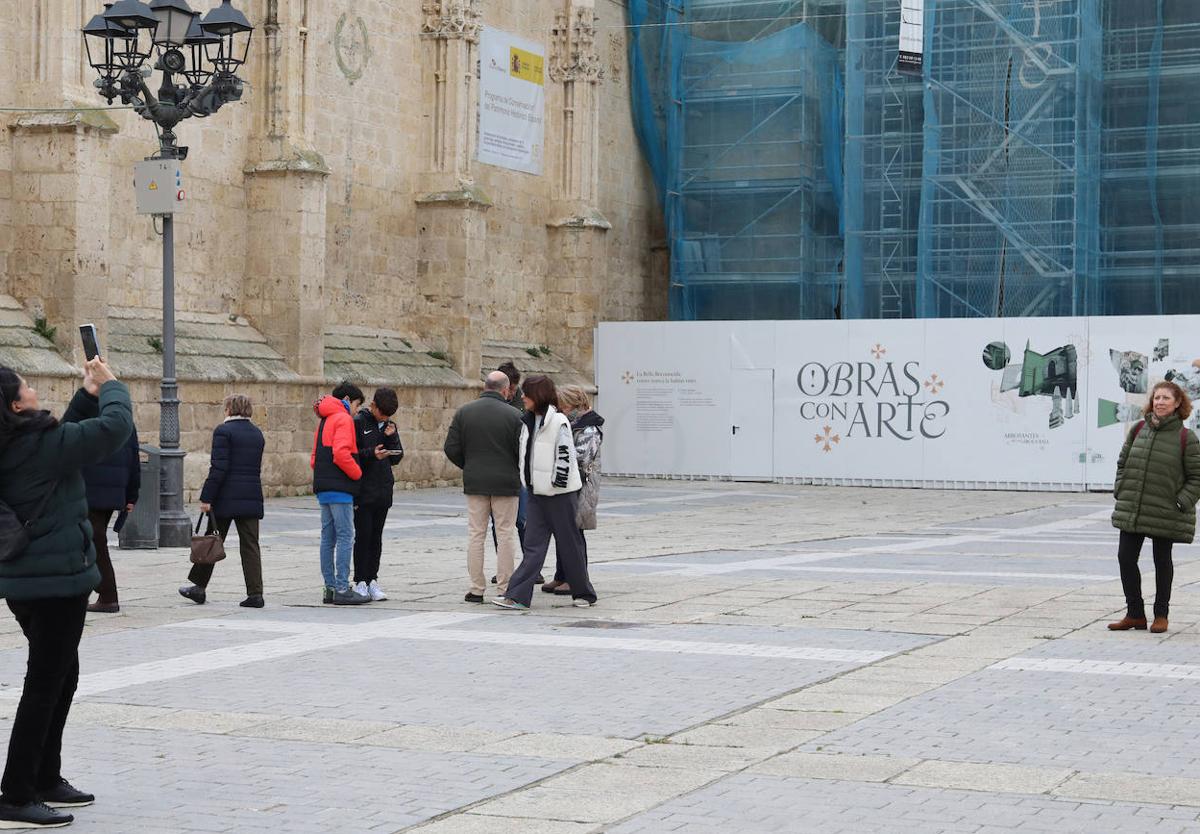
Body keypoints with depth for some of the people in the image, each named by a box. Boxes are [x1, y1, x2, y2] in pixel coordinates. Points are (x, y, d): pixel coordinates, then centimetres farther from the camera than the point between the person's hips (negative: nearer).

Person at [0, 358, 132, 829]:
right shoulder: (41, 444, -20)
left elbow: (66, 438, 22)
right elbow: (115, 426, -17)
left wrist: (87, 396, 15)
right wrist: (109, 385, -1)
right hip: (56, 580, -9)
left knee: (62, 678, 20)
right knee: (45, 687, -4)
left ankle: (46, 780, 29)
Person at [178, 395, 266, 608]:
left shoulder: (223, 431, -8)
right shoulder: (257, 434, 12)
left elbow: (219, 468, -14)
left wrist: (206, 498, -13)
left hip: (226, 498, -5)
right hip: (251, 497, 5)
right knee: (250, 545, 3)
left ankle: (199, 587, 16)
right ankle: (255, 593, -3)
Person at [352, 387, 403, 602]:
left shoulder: (389, 426, 13)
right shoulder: (358, 423, -5)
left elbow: (397, 458, 9)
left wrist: (391, 438, -5)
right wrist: (371, 454, -24)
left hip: (383, 491, 5)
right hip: (363, 491, -5)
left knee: (376, 536, 8)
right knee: (363, 536, -4)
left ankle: (372, 580, 12)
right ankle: (360, 582, 1)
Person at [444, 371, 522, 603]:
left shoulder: (464, 412, 1)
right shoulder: (513, 415, -7)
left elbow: (451, 449, 0)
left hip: (474, 482, 3)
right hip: (506, 483, -2)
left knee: (475, 534, 7)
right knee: (505, 534, 3)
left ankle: (476, 589, 7)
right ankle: (504, 589, 3)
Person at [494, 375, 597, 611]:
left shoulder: (558, 422, -13)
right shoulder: (529, 422, 11)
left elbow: (565, 455, -16)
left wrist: (559, 481, -18)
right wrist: (528, 484, 19)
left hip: (560, 494, -7)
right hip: (537, 492, 7)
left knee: (569, 543, 4)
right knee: (533, 545, 2)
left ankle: (584, 593, 18)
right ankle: (518, 596, -4)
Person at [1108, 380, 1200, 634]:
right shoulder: (1138, 430, 5)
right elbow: (1123, 463, 15)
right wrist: (1120, 490, 4)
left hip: (1165, 513, -4)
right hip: (1131, 510, 4)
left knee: (1162, 561, 8)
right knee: (1126, 558, 3)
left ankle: (1161, 615, 22)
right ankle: (1134, 614, 16)